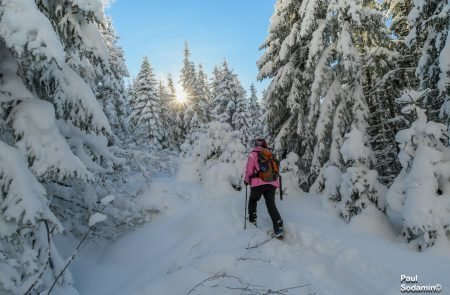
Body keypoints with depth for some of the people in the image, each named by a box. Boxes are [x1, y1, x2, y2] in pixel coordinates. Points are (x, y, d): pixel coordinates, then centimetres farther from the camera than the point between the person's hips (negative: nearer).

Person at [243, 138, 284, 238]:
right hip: (272, 183, 3)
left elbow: (249, 171, -4)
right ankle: (278, 227, -6)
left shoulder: (253, 154, 0)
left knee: (253, 200, 23)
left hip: (258, 183, -3)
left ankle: (252, 219, 28)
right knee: (271, 204, 5)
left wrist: (246, 180, 13)